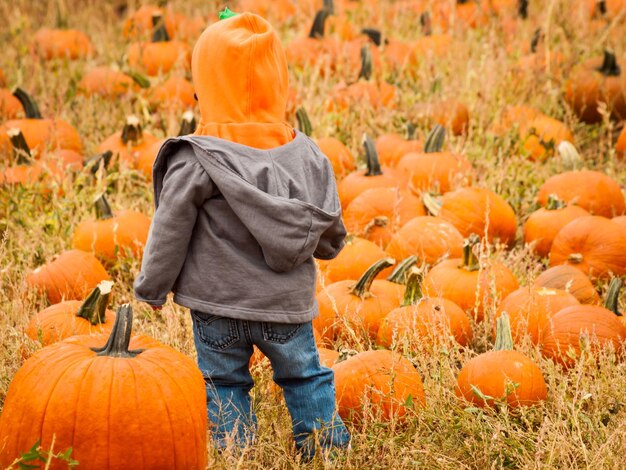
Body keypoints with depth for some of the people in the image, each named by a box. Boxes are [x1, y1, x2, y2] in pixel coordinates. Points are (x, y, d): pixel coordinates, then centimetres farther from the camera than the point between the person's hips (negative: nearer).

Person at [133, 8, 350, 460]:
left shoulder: (194, 162, -15)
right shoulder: (305, 152, -3)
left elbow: (170, 234, -8)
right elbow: (330, 234, 6)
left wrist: (151, 287, 6)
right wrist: (326, 245, 29)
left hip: (218, 306, -3)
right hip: (287, 303, 3)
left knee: (224, 384, 13)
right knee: (305, 376, 20)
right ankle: (330, 448, 25)